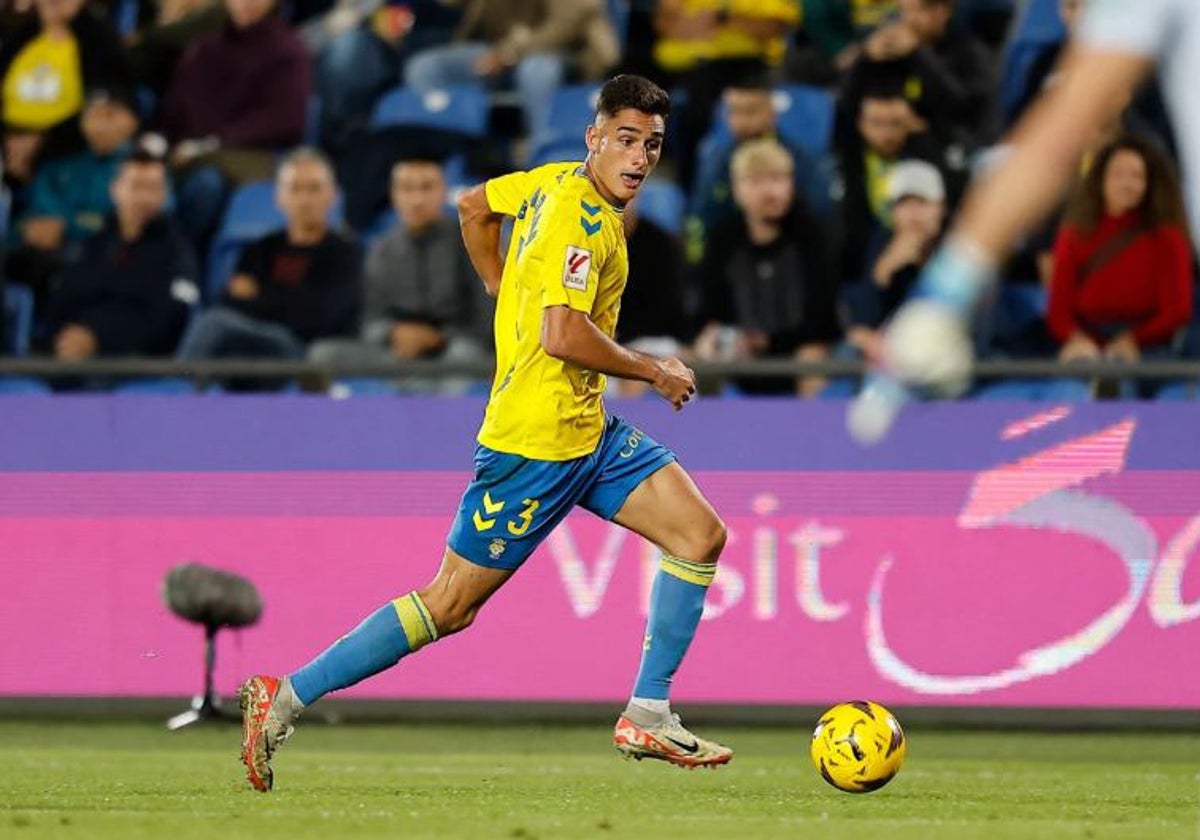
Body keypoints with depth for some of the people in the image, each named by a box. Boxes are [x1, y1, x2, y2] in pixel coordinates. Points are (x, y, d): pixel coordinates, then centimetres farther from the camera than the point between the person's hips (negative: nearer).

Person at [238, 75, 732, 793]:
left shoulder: (556, 182, 8)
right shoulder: (580, 216, -20)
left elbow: (474, 207, 24)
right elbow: (563, 337, -29)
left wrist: (511, 297, 27)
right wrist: (656, 372, -15)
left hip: (588, 430, 10)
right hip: (536, 441, -10)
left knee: (702, 536, 1)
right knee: (451, 606, -4)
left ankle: (648, 718, 6)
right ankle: (286, 699, 3)